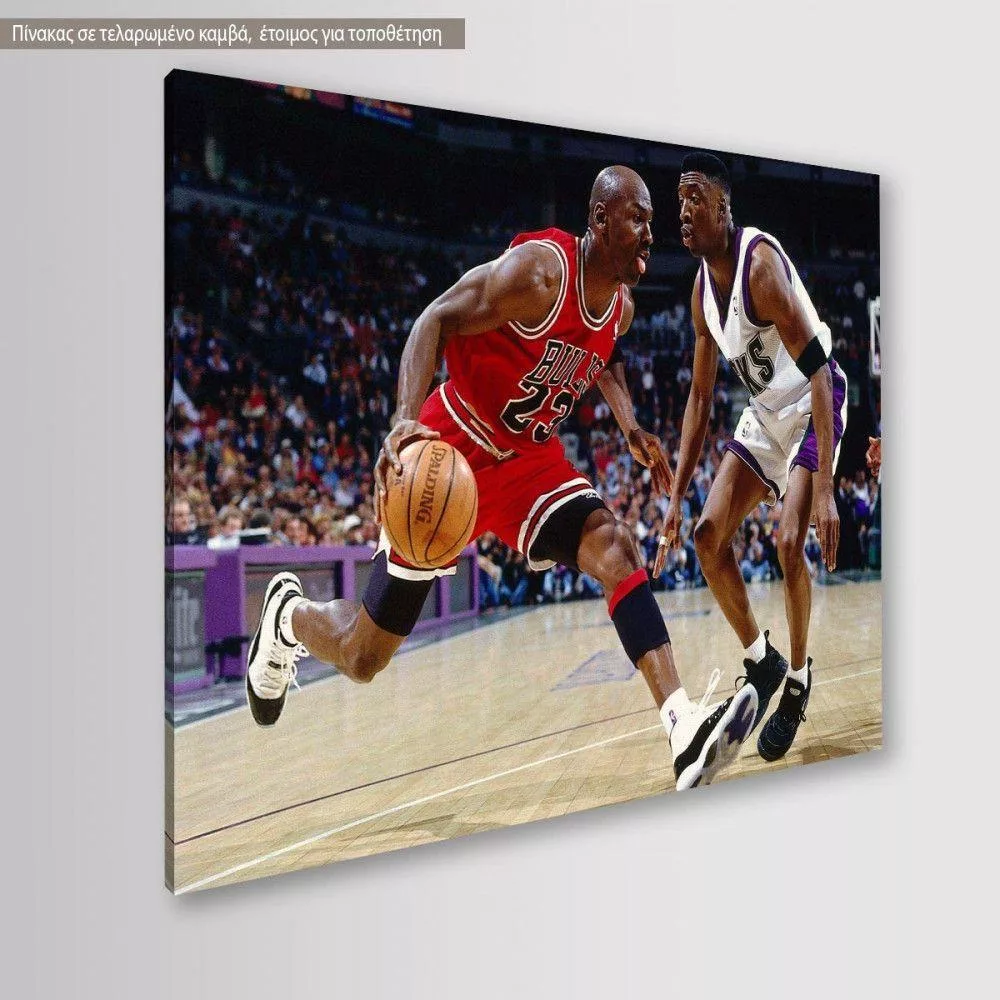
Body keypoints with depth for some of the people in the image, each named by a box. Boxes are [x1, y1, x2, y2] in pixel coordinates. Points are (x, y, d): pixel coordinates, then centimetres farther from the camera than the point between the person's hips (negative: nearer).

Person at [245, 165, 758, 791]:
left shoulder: (622, 306, 1)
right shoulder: (538, 270, -23)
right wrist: (406, 421, -38)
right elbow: (435, 321, -22)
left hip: (529, 457, 6)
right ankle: (289, 615, 36)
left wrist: (631, 427, 7)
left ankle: (685, 727, -27)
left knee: (616, 549, -21)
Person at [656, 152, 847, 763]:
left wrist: (825, 489, -39)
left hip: (812, 407, -8)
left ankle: (798, 678, 3)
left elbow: (818, 372, -32)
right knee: (709, 536, -1)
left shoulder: (760, 263, -26)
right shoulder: (703, 289, 0)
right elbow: (701, 397, 7)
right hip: (764, 412, 8)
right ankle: (762, 662, 15)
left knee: (789, 542, -20)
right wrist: (677, 495, 4)